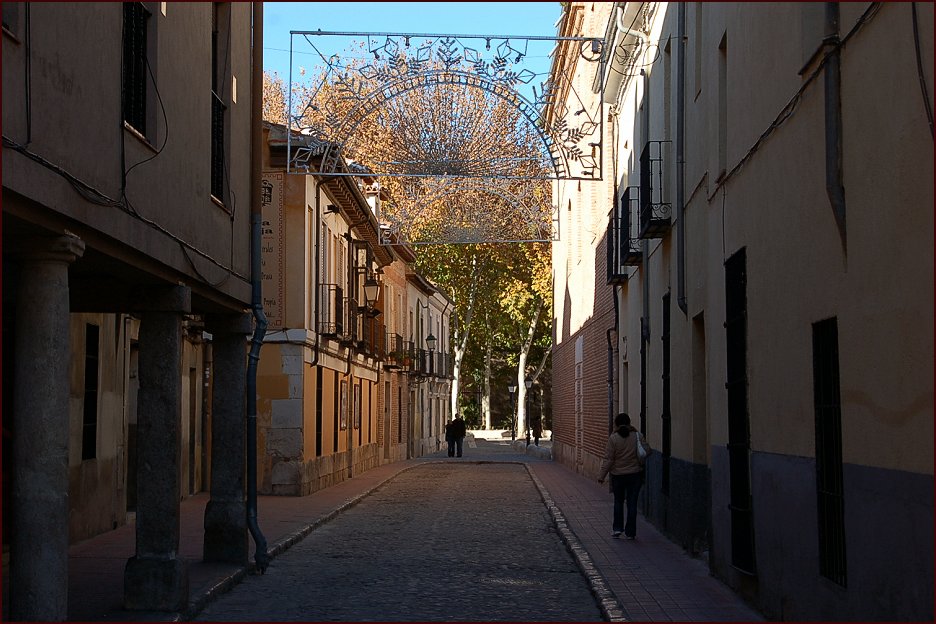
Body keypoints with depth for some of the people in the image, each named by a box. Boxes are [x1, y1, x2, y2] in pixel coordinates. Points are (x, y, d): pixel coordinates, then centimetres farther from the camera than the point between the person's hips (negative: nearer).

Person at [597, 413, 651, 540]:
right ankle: (630, 532, 8)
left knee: (618, 501, 17)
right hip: (635, 474, 1)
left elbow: (608, 459, -10)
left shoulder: (613, 438, -11)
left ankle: (617, 528, 13)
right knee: (632, 502, 6)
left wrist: (602, 476, -4)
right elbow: (648, 451, -3)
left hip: (618, 475, -1)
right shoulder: (637, 436, -6)